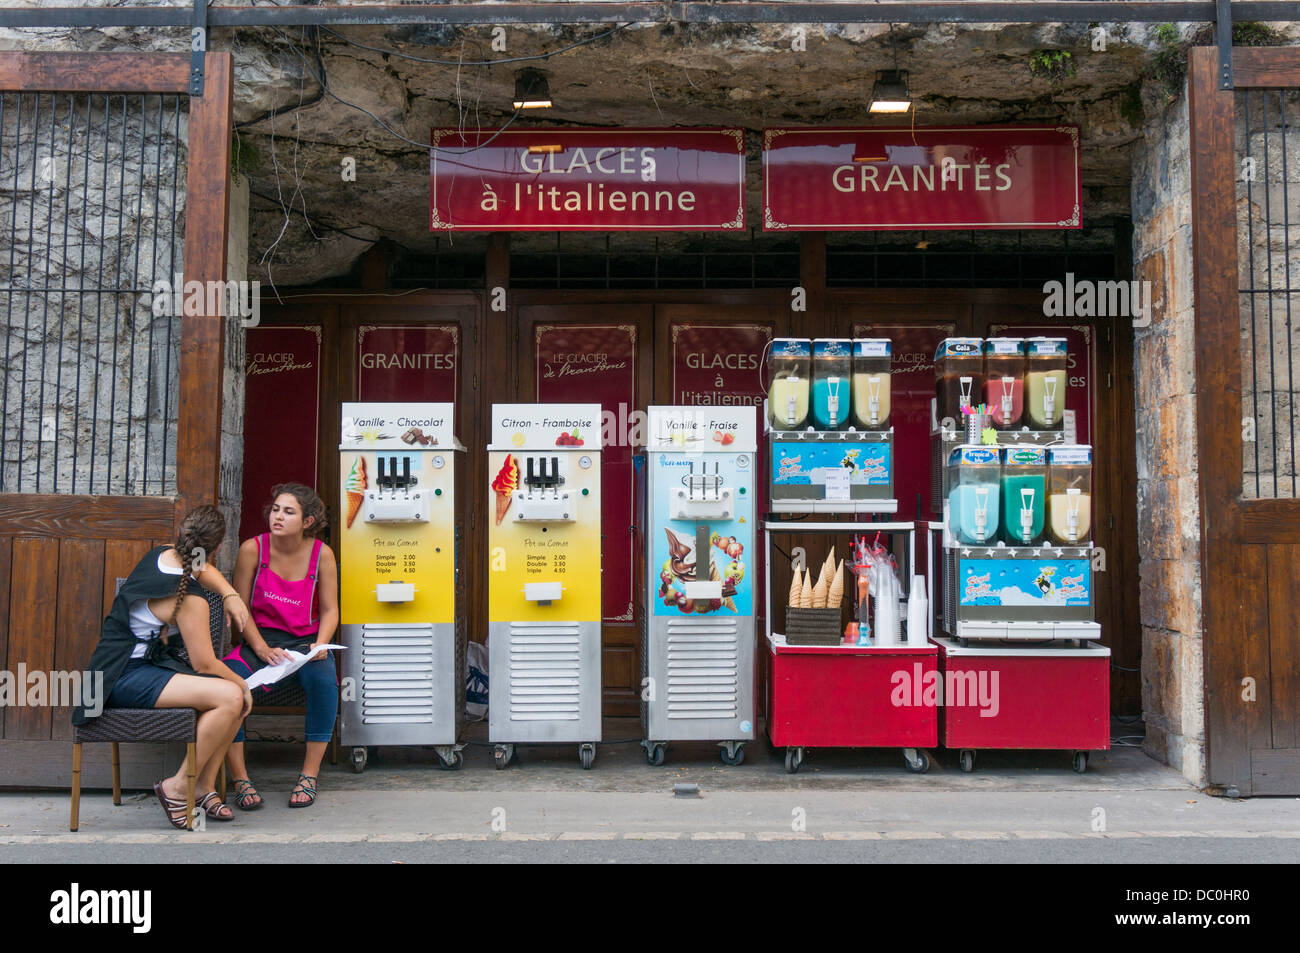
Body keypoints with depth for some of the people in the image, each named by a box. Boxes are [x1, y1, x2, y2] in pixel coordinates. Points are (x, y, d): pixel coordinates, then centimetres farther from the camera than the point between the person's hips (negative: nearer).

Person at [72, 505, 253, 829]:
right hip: (127, 677, -10)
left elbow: (203, 569, 25)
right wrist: (241, 683, 0)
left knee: (239, 694, 2)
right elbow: (204, 663, -16)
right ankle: (178, 787, -12)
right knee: (231, 697, -26)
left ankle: (204, 785, 6)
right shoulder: (190, 599, -21)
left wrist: (230, 595, 9)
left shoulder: (161, 554, 3)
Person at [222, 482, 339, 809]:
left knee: (322, 677, -34)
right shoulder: (252, 549, -4)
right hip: (260, 639, 0)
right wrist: (262, 649, -14)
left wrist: (320, 645, -15)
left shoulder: (321, 554, -2)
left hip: (305, 642, 0)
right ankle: (239, 778, -20)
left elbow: (329, 610, 4)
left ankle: (309, 775, -19)